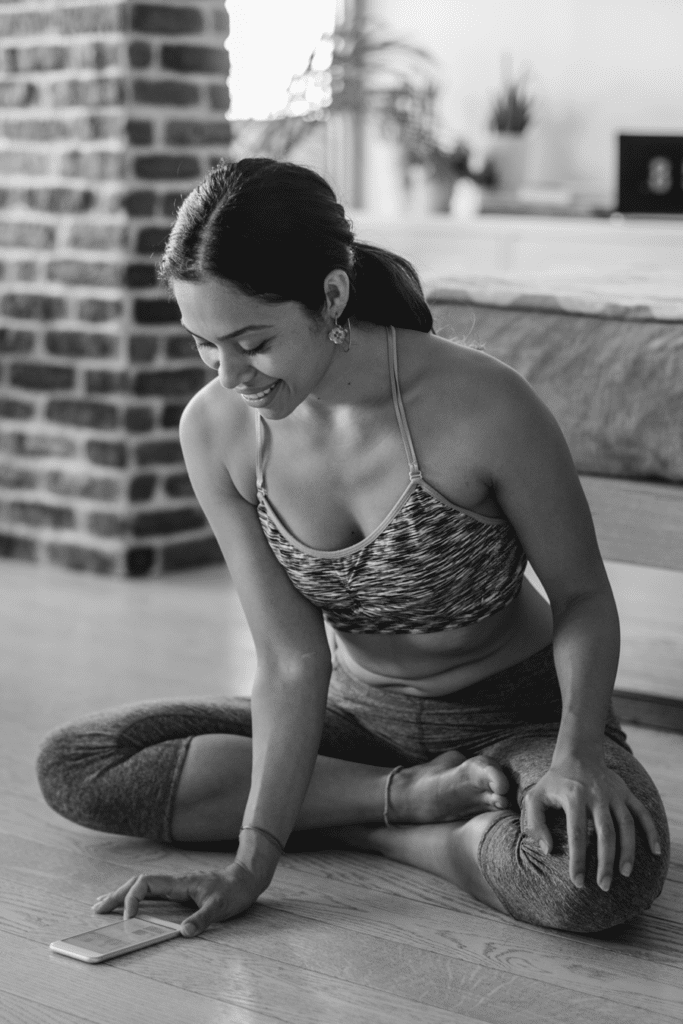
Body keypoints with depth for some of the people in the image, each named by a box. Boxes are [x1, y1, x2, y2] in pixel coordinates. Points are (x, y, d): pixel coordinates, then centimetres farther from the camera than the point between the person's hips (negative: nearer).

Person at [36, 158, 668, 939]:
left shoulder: (481, 407, -27)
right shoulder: (215, 429, -15)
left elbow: (583, 597, -12)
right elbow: (291, 660, -14)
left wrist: (576, 754, -28)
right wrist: (252, 861, -23)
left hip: (516, 718, -4)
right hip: (357, 713, 5)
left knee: (607, 875, -37)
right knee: (72, 765, -9)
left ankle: (340, 818, -11)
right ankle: (409, 797, -11)